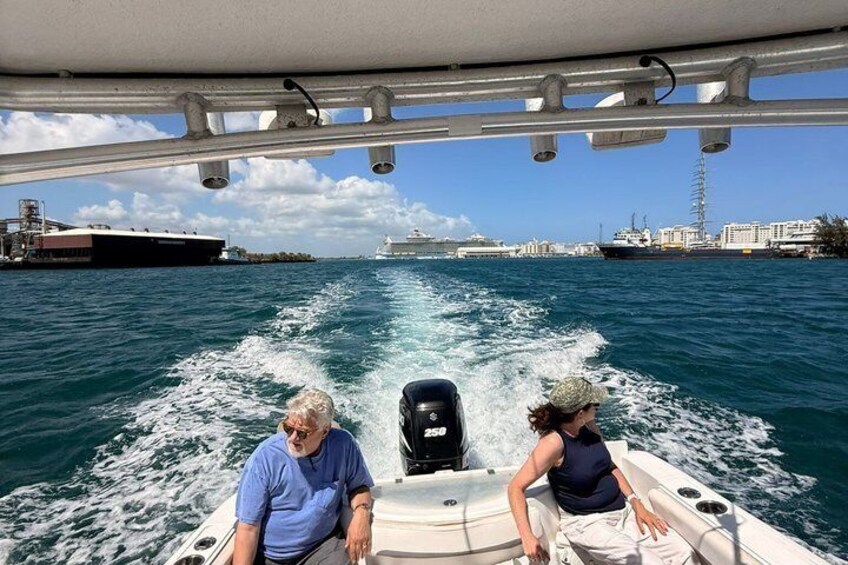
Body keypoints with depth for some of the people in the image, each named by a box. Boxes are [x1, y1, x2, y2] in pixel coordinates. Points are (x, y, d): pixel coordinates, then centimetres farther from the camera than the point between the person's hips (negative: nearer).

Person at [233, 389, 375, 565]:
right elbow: (248, 527, -13)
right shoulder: (264, 457, -17)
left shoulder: (343, 445, -12)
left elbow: (359, 485, 3)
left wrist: (361, 511, -17)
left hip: (323, 546, 0)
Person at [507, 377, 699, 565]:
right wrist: (527, 536, -33)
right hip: (586, 523, -7)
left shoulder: (590, 427, -1)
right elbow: (516, 487, -23)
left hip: (624, 511, 7)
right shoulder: (554, 442, -23)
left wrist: (637, 504, 2)